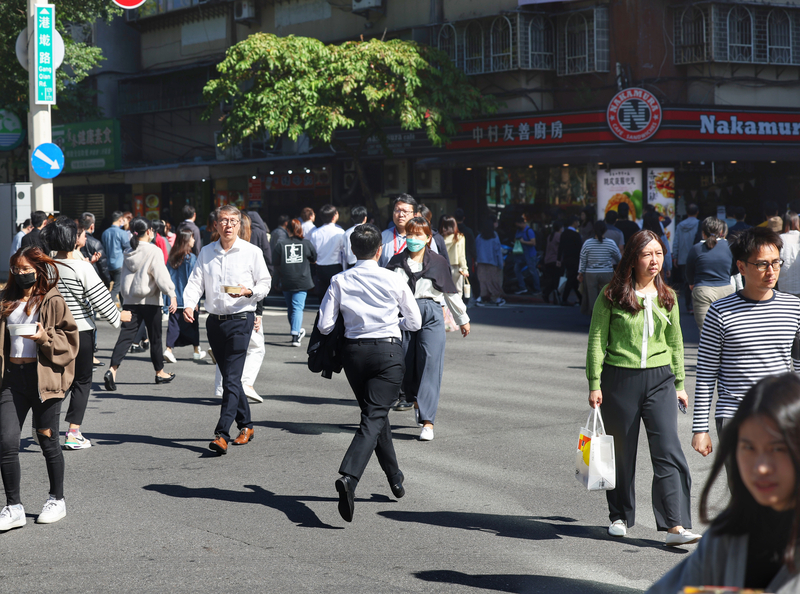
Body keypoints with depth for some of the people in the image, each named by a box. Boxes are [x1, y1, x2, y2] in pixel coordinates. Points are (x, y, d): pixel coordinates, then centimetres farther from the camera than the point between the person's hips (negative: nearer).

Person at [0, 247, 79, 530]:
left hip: (43, 376, -4)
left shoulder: (52, 300, -2)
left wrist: (46, 338, -19)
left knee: (48, 441, 6)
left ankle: (56, 500, 24)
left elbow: (69, 337, -4)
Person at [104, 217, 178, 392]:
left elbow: (123, 277, 16)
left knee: (126, 335, -1)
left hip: (130, 300, 5)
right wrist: (172, 295, -14)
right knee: (155, 337, 9)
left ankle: (113, 369, -20)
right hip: (149, 300, -5)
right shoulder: (153, 251, -10)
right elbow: (162, 276, -15)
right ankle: (160, 372, 21)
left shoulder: (129, 253, 10)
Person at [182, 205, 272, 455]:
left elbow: (265, 283, 2)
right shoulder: (206, 252, 9)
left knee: (231, 378, -12)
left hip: (240, 320, -5)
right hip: (214, 320, 5)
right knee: (229, 376, 13)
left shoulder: (252, 252, -1)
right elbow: (196, 281, 4)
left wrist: (248, 291, -19)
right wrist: (188, 304, -15)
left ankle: (221, 434, -17)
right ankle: (246, 425, 28)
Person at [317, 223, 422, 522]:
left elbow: (324, 325, -3)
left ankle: (395, 478, 33)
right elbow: (415, 322, 6)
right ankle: (348, 477, -28)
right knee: (374, 417, -8)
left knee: (375, 413, 21)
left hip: (354, 351, 3)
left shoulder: (339, 281, 0)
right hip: (388, 351, -3)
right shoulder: (393, 280, -3)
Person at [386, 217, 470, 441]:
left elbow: (451, 293, 14)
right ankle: (416, 400, 36)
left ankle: (427, 421, -11)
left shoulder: (438, 262, 5)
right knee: (406, 363, 4)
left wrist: (462, 319, 22)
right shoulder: (396, 262, 8)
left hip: (431, 315, -2)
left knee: (430, 365, -10)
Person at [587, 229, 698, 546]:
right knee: (621, 452, 9)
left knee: (668, 450, -9)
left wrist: (679, 384, 15)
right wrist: (594, 384, -7)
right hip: (620, 379, -2)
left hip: (659, 379, 2)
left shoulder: (667, 297, 8)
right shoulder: (612, 295, -3)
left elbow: (675, 343, 16)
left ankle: (676, 525, -12)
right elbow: (596, 340, -2)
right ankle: (620, 516, 27)